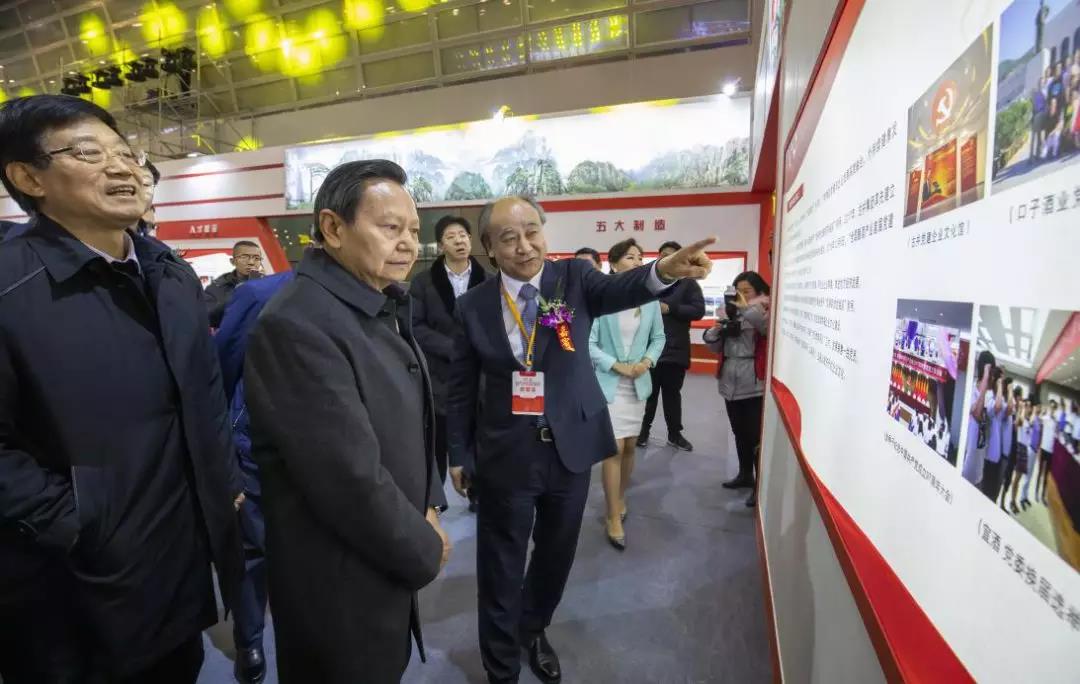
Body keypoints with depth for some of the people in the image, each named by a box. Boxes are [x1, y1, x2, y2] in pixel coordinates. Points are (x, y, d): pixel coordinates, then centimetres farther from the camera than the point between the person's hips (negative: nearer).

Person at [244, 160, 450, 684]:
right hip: (343, 580, -8)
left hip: (389, 558, 8)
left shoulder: (383, 307, 3)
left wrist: (429, 504, 0)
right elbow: (350, 479, -29)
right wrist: (425, 549, -13)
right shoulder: (297, 324, -27)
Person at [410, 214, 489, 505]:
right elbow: (415, 327, -7)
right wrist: (454, 349, -15)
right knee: (437, 444, 9)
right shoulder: (423, 282, 0)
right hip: (439, 375, -1)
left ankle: (478, 496, 29)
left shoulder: (489, 281, 2)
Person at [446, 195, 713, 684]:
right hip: (505, 453, -1)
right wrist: (458, 453, 6)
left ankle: (533, 630, 51)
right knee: (502, 566, 12)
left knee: (557, 553, 21)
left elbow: (618, 290, -24)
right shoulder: (473, 306, -5)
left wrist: (664, 270, -44)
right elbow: (461, 388, 2)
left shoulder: (574, 277, -4)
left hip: (570, 446, 2)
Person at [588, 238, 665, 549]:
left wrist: (647, 361, -9)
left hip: (638, 383, 5)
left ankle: (621, 498, 39)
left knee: (630, 446, 15)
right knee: (614, 448, -4)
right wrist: (616, 365, -17)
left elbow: (658, 337, 8)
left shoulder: (651, 299, 0)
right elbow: (588, 342, -12)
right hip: (608, 382, -4)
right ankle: (614, 517, 12)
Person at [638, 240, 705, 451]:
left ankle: (675, 434, 27)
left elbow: (699, 310, -6)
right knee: (648, 392, 9)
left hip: (675, 349, 1)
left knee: (672, 393, 13)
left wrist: (670, 309, -14)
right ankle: (644, 430, 25)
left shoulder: (688, 283, 3)